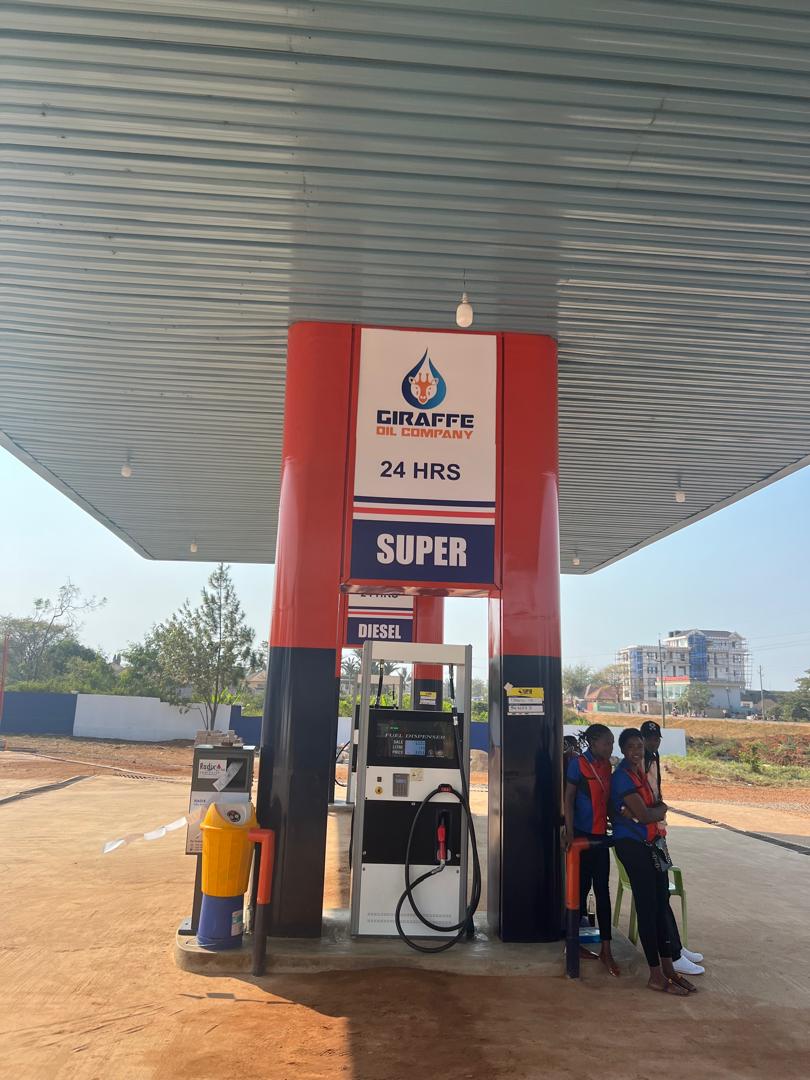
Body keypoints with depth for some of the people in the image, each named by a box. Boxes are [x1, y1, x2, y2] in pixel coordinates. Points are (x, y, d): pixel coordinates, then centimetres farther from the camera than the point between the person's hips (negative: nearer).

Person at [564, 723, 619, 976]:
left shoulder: (606, 765, 8)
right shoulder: (578, 763, -11)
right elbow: (568, 798, -12)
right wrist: (569, 833, -17)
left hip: (600, 835, 6)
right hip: (582, 834, -6)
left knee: (602, 890, 7)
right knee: (581, 888, 4)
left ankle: (606, 950, 12)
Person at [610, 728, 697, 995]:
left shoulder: (640, 770, 12)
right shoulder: (622, 777, -16)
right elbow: (644, 815, -18)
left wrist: (654, 809, -3)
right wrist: (661, 809, 0)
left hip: (651, 843, 9)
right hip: (632, 845, -8)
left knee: (662, 904, 12)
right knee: (648, 907, -3)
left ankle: (668, 968, 22)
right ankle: (657, 976, 6)